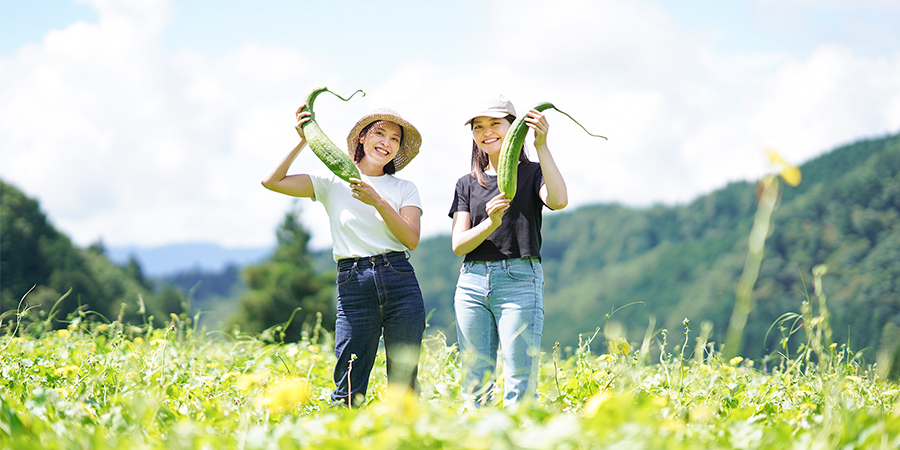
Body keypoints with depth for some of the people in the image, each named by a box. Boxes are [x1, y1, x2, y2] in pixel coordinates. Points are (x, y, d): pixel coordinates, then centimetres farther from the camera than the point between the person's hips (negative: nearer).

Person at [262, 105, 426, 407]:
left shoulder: (404, 189, 14)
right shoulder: (333, 183, 12)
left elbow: (411, 239, -1)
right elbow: (272, 182, 5)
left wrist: (377, 201, -11)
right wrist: (303, 141, 0)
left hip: (400, 282, 1)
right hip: (353, 285, -1)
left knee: (404, 389, 2)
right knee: (348, 397, -5)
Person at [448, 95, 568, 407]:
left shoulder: (532, 174, 8)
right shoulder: (467, 184, 17)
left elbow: (558, 200, -15)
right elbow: (458, 244, 6)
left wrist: (542, 146, -17)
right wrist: (490, 223, -13)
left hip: (519, 279, -4)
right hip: (472, 283, 4)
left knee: (520, 385, -9)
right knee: (474, 384, 4)